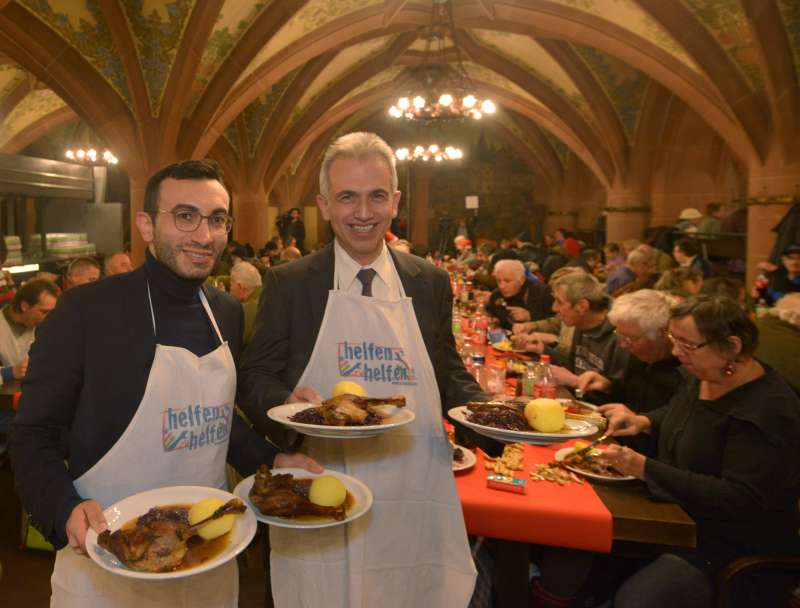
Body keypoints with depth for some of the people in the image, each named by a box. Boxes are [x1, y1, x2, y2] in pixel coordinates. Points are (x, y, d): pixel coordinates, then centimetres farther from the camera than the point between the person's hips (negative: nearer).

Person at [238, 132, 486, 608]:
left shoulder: (431, 283, 4)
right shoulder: (288, 283, -3)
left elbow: (449, 376, 11)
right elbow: (255, 378, 1)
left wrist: (488, 411, -9)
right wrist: (288, 403, -21)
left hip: (416, 503, 2)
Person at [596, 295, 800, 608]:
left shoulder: (767, 409, -24)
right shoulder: (700, 376, 3)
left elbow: (739, 499, -28)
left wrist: (645, 469, -30)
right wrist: (643, 422, -1)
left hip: (731, 549, -8)